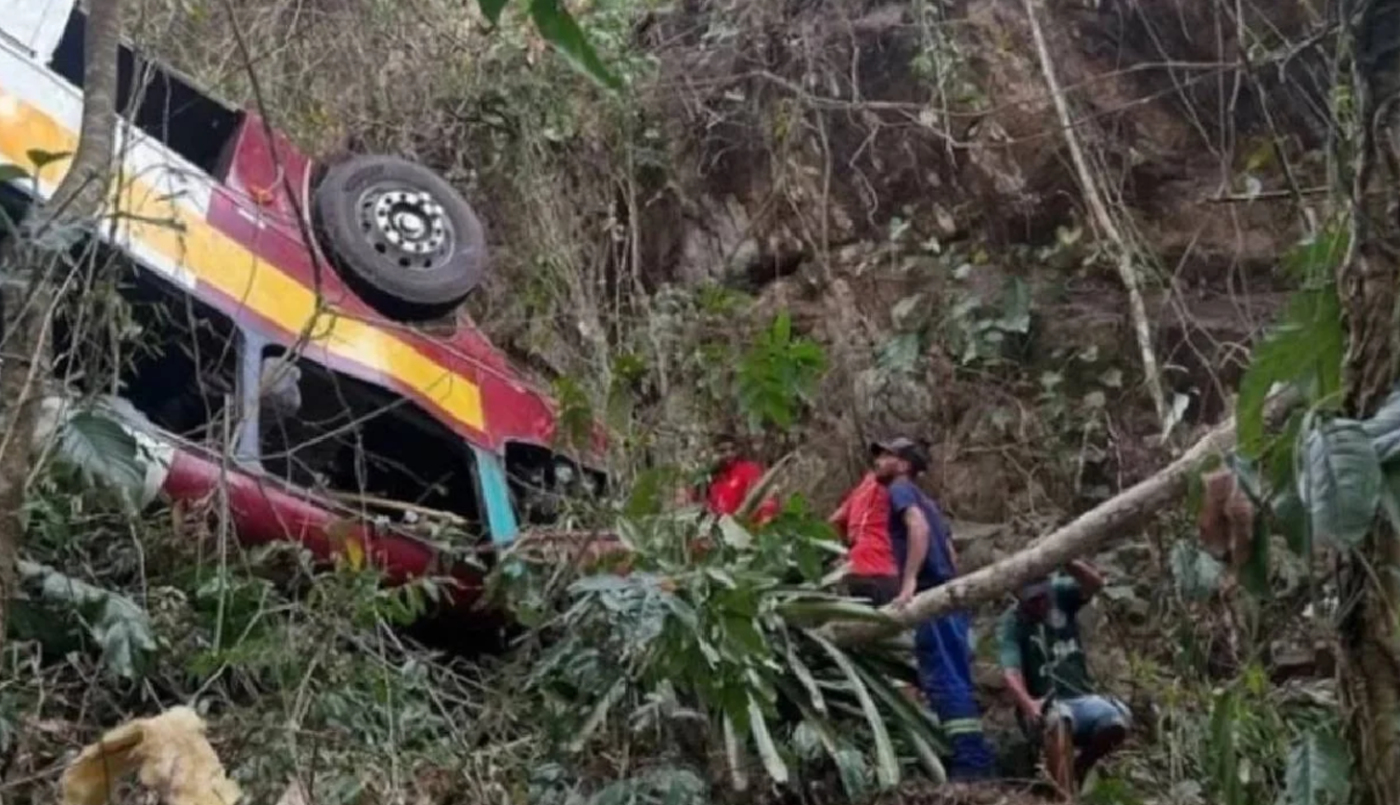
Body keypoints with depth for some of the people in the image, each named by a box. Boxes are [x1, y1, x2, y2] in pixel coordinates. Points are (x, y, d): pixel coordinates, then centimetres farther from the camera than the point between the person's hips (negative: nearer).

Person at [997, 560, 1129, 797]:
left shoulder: (1060, 593, 3)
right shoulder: (1011, 623, -7)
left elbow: (1095, 584, -16)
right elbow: (1011, 671, -21)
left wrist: (1066, 562, -36)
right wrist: (1028, 704, -42)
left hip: (1081, 698, 4)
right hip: (1043, 706, -3)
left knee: (1118, 721, -28)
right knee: (1058, 719, -39)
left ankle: (1079, 769, 1)